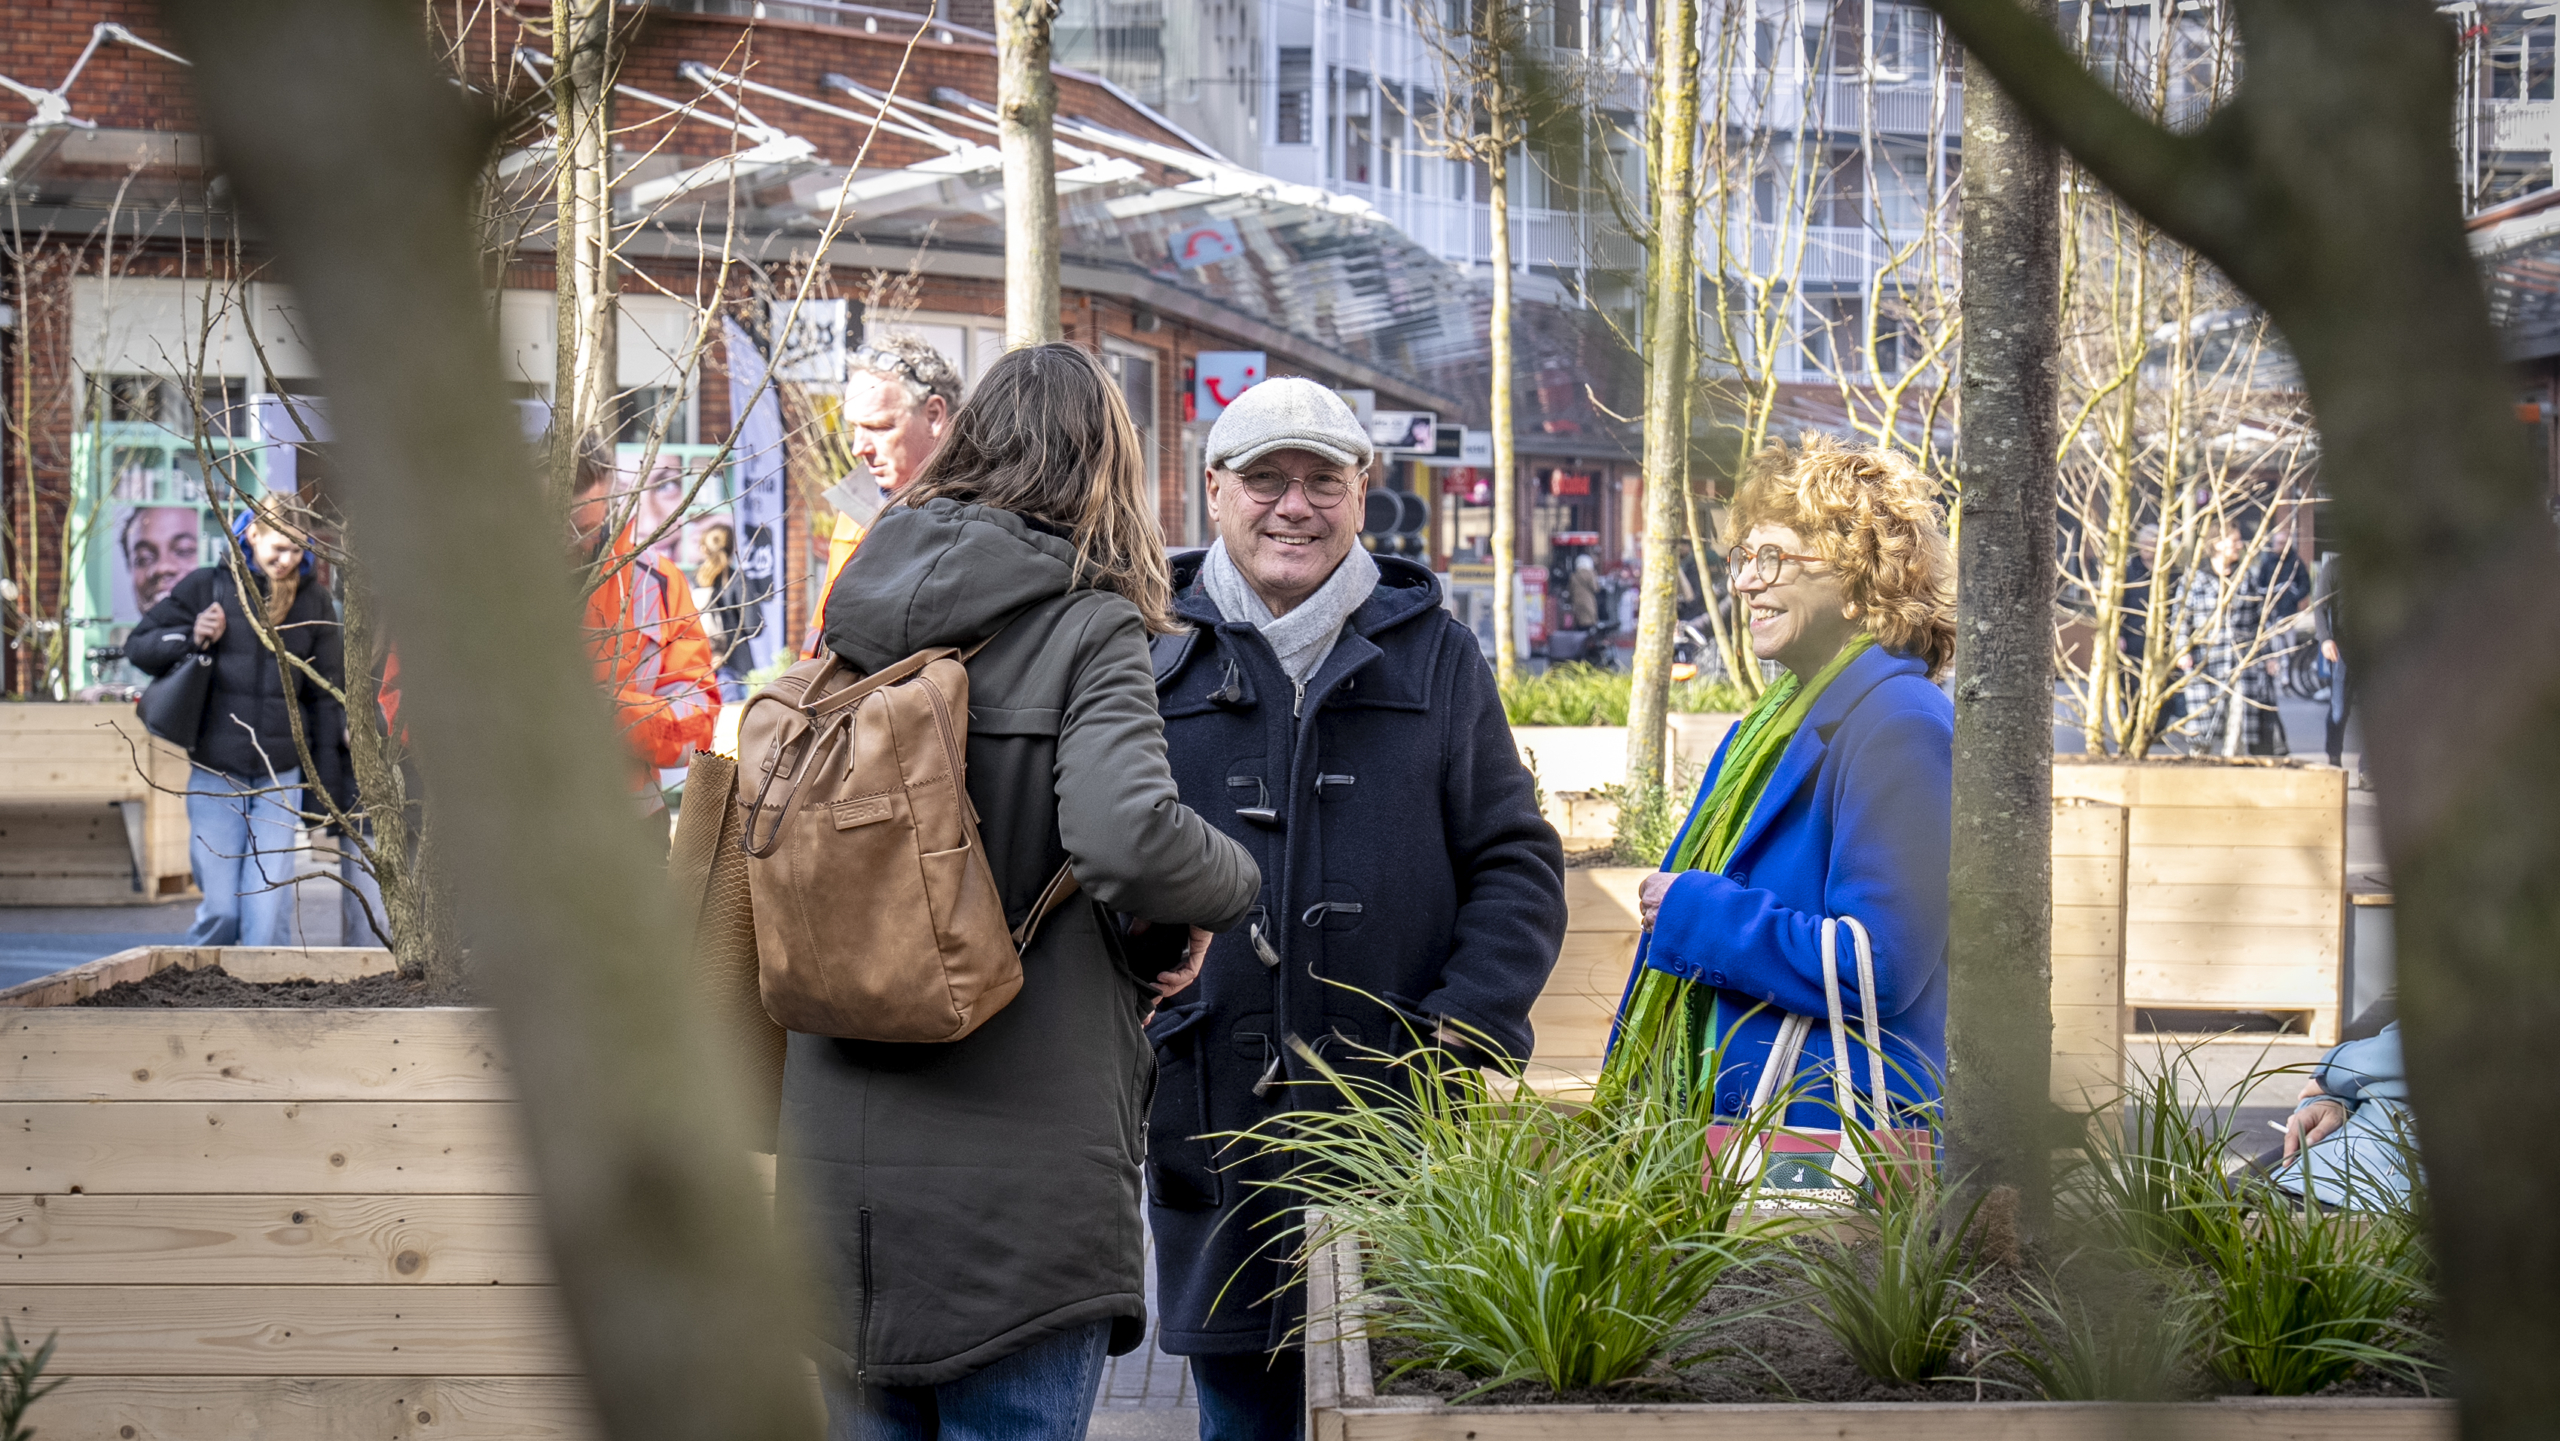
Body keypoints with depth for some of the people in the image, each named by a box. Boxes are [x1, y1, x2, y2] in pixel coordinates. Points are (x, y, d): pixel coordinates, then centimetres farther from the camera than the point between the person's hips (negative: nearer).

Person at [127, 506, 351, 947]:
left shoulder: (313, 601, 6)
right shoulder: (207, 587, 1)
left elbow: (326, 692, 12)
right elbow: (138, 646, 7)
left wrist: (327, 776, 10)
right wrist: (189, 638, -12)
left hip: (280, 778, 1)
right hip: (216, 773, -1)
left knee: (269, 907, -8)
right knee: (220, 907, -3)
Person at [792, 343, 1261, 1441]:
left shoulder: (858, 621, 10)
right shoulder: (1087, 629, -8)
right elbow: (1125, 838, -24)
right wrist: (1229, 885, -4)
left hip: (842, 1149, 6)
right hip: (1016, 1161, -5)